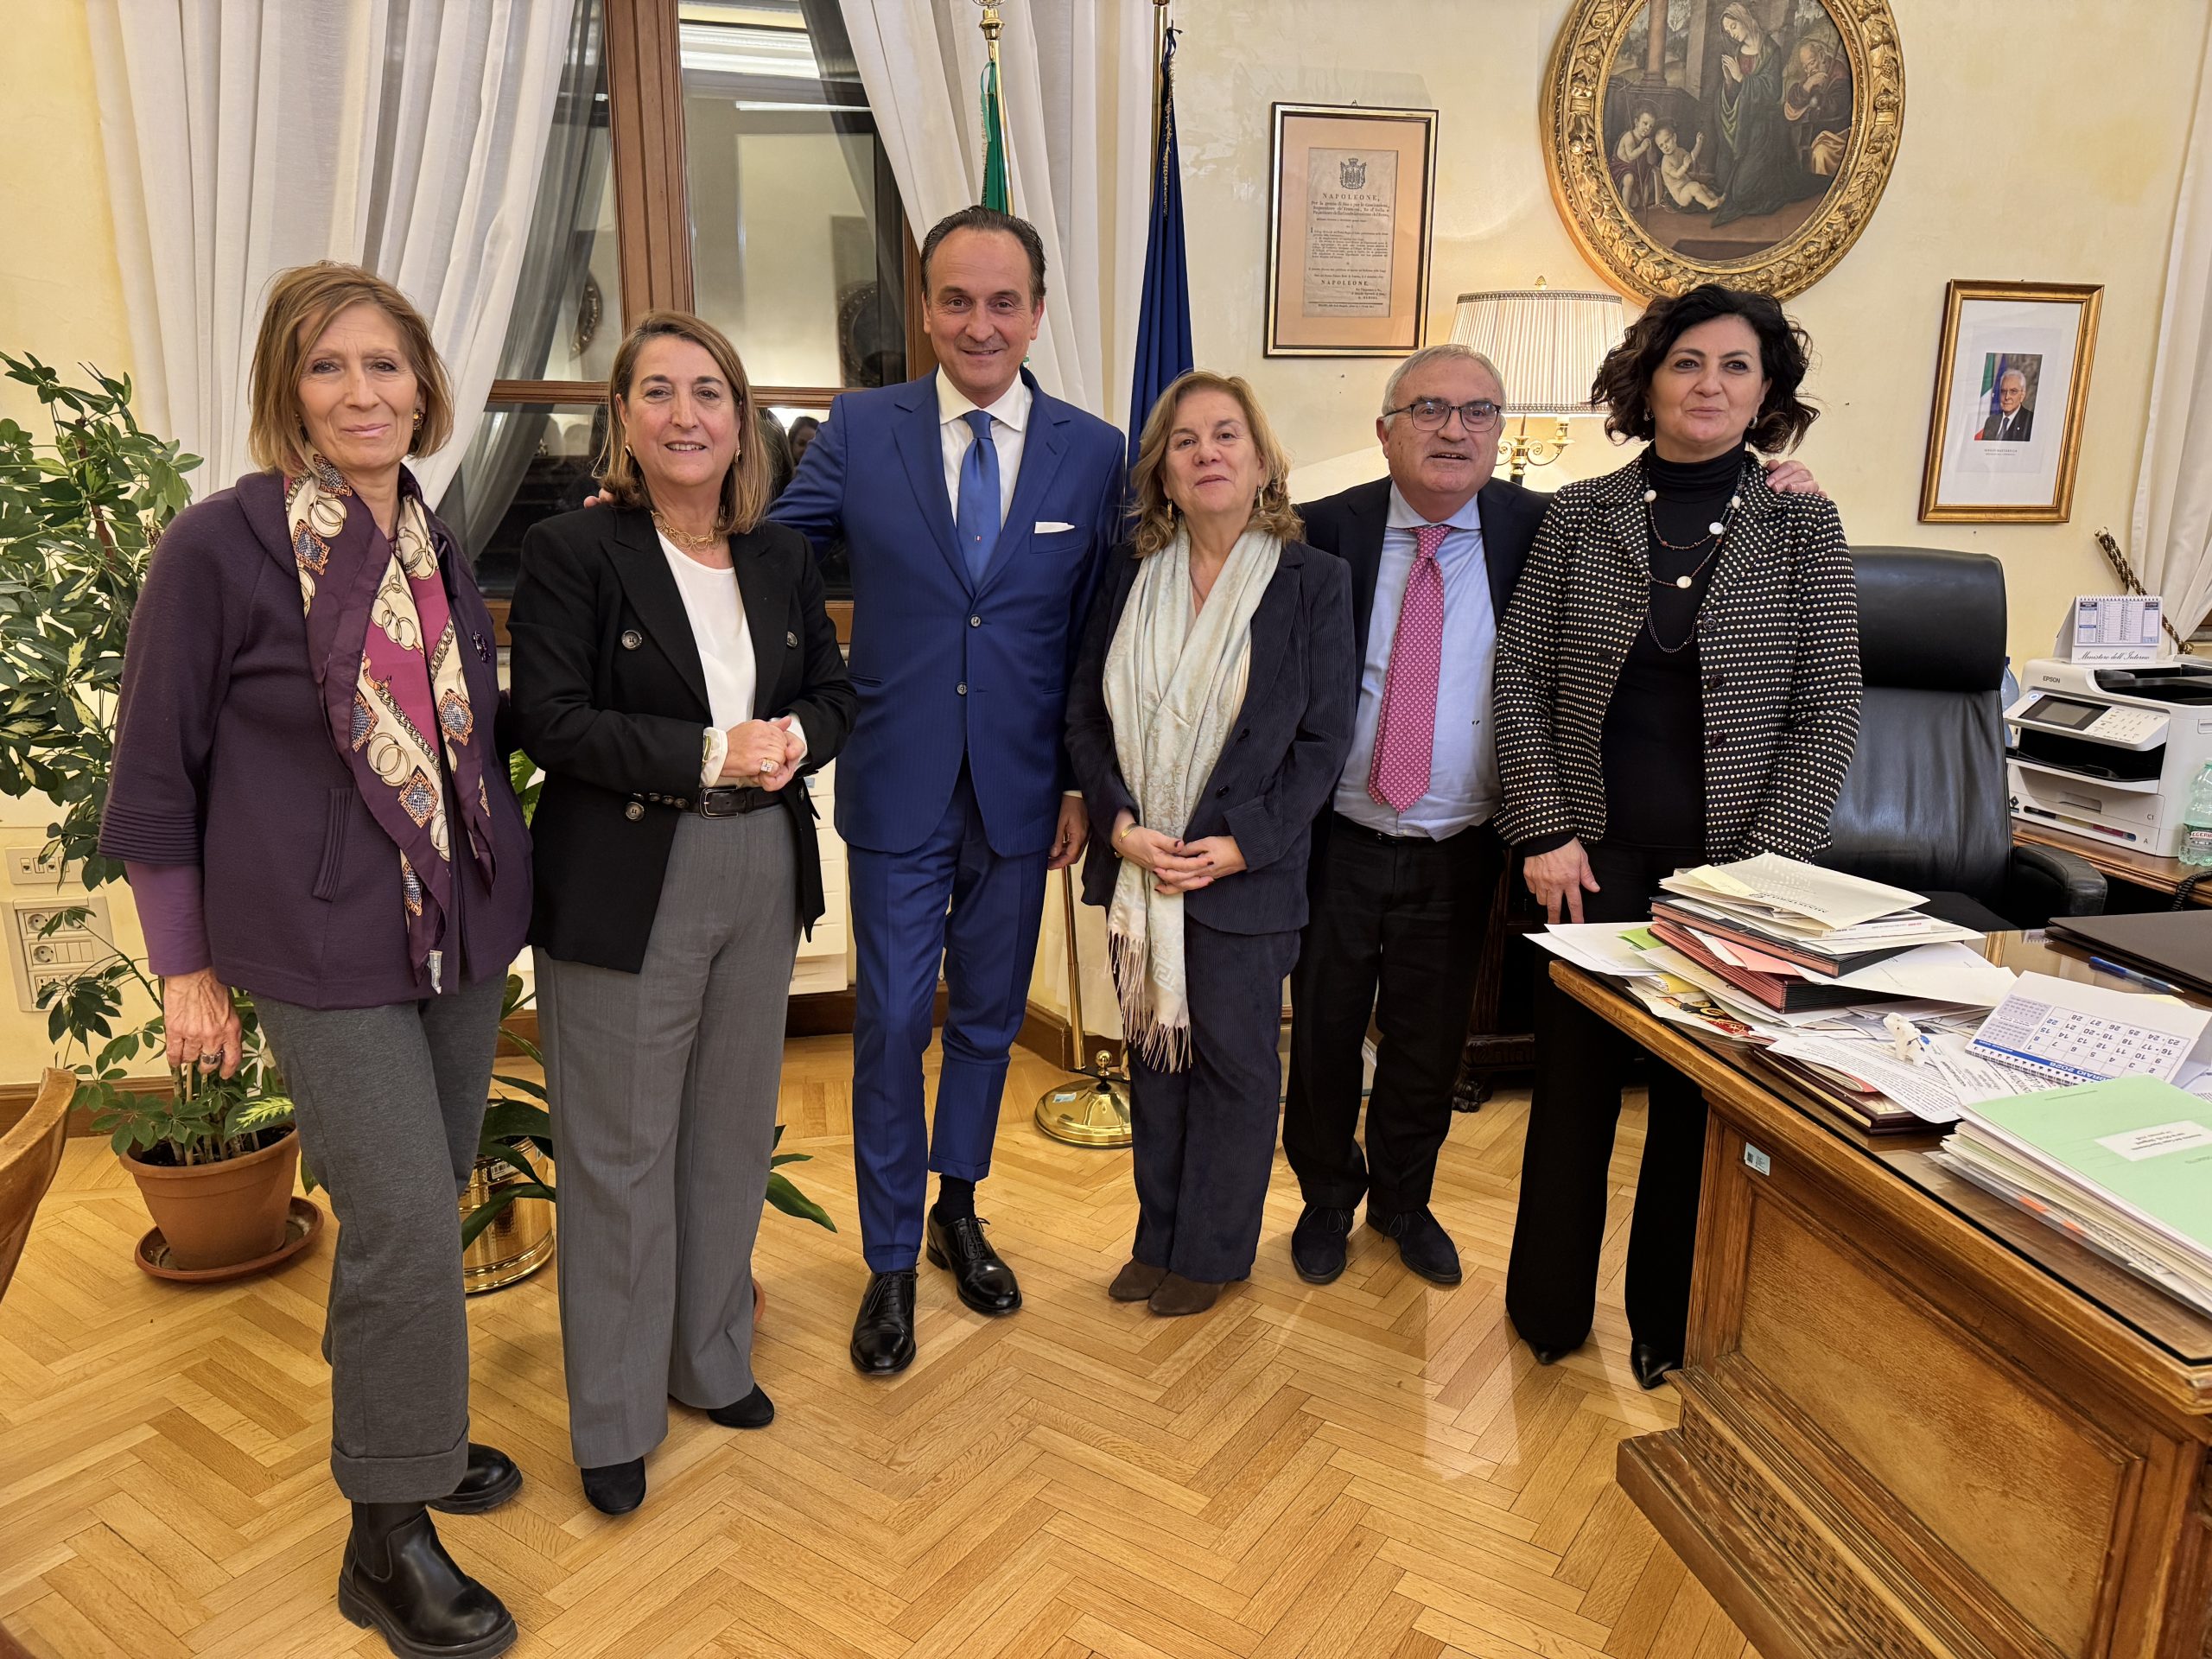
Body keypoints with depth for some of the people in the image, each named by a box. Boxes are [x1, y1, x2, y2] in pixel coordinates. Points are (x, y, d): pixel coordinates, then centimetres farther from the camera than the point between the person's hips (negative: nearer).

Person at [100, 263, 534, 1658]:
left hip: (463, 931, 6)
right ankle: (387, 1538, 16)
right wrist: (186, 969, -4)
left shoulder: (438, 542, 6)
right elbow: (156, 772, -6)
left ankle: (404, 1425, 40)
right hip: (325, 951, -5)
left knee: (424, 1205, 17)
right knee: (408, 1225, -4)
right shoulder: (220, 545, -11)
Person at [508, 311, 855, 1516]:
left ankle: (710, 1361, 36)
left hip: (763, 876, 5)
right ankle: (613, 1417, 23)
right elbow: (551, 721, -14)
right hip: (622, 890, -5)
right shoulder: (571, 551, -7)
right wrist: (708, 754, -20)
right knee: (621, 1153, 5)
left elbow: (834, 689, 13)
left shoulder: (782, 557, 9)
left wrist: (797, 735, -10)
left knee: (733, 1132, 16)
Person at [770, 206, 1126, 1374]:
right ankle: (890, 1262, 25)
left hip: (1021, 794, 2)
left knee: (988, 1016, 16)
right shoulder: (859, 431, -2)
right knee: (891, 1025, 6)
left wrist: (1084, 784, 1)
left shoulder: (1095, 454, 0)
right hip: (899, 791, -1)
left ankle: (957, 1213, 39)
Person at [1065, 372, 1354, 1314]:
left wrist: (1238, 847, -15)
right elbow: (1087, 714, 5)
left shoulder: (1315, 582, -5)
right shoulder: (1131, 577, 5)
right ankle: (1159, 1237, 31)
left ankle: (1211, 1251, 26)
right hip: (1137, 865, 4)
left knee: (1235, 1059, 8)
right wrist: (1122, 824, -9)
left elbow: (1322, 740, -7)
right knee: (1154, 1051, 14)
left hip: (1245, 873, -3)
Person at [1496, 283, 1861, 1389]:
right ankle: (1548, 1308, 29)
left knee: (1699, 1094, 9)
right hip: (1594, 852, 0)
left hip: (1727, 862, 0)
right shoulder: (1581, 515, 2)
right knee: (1573, 1079, 9)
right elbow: (1521, 679, 1)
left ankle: (1669, 1327, 29)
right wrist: (1545, 832, -8)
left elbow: (1827, 713, -1)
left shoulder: (1802, 528, 1)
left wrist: (1766, 862, -10)